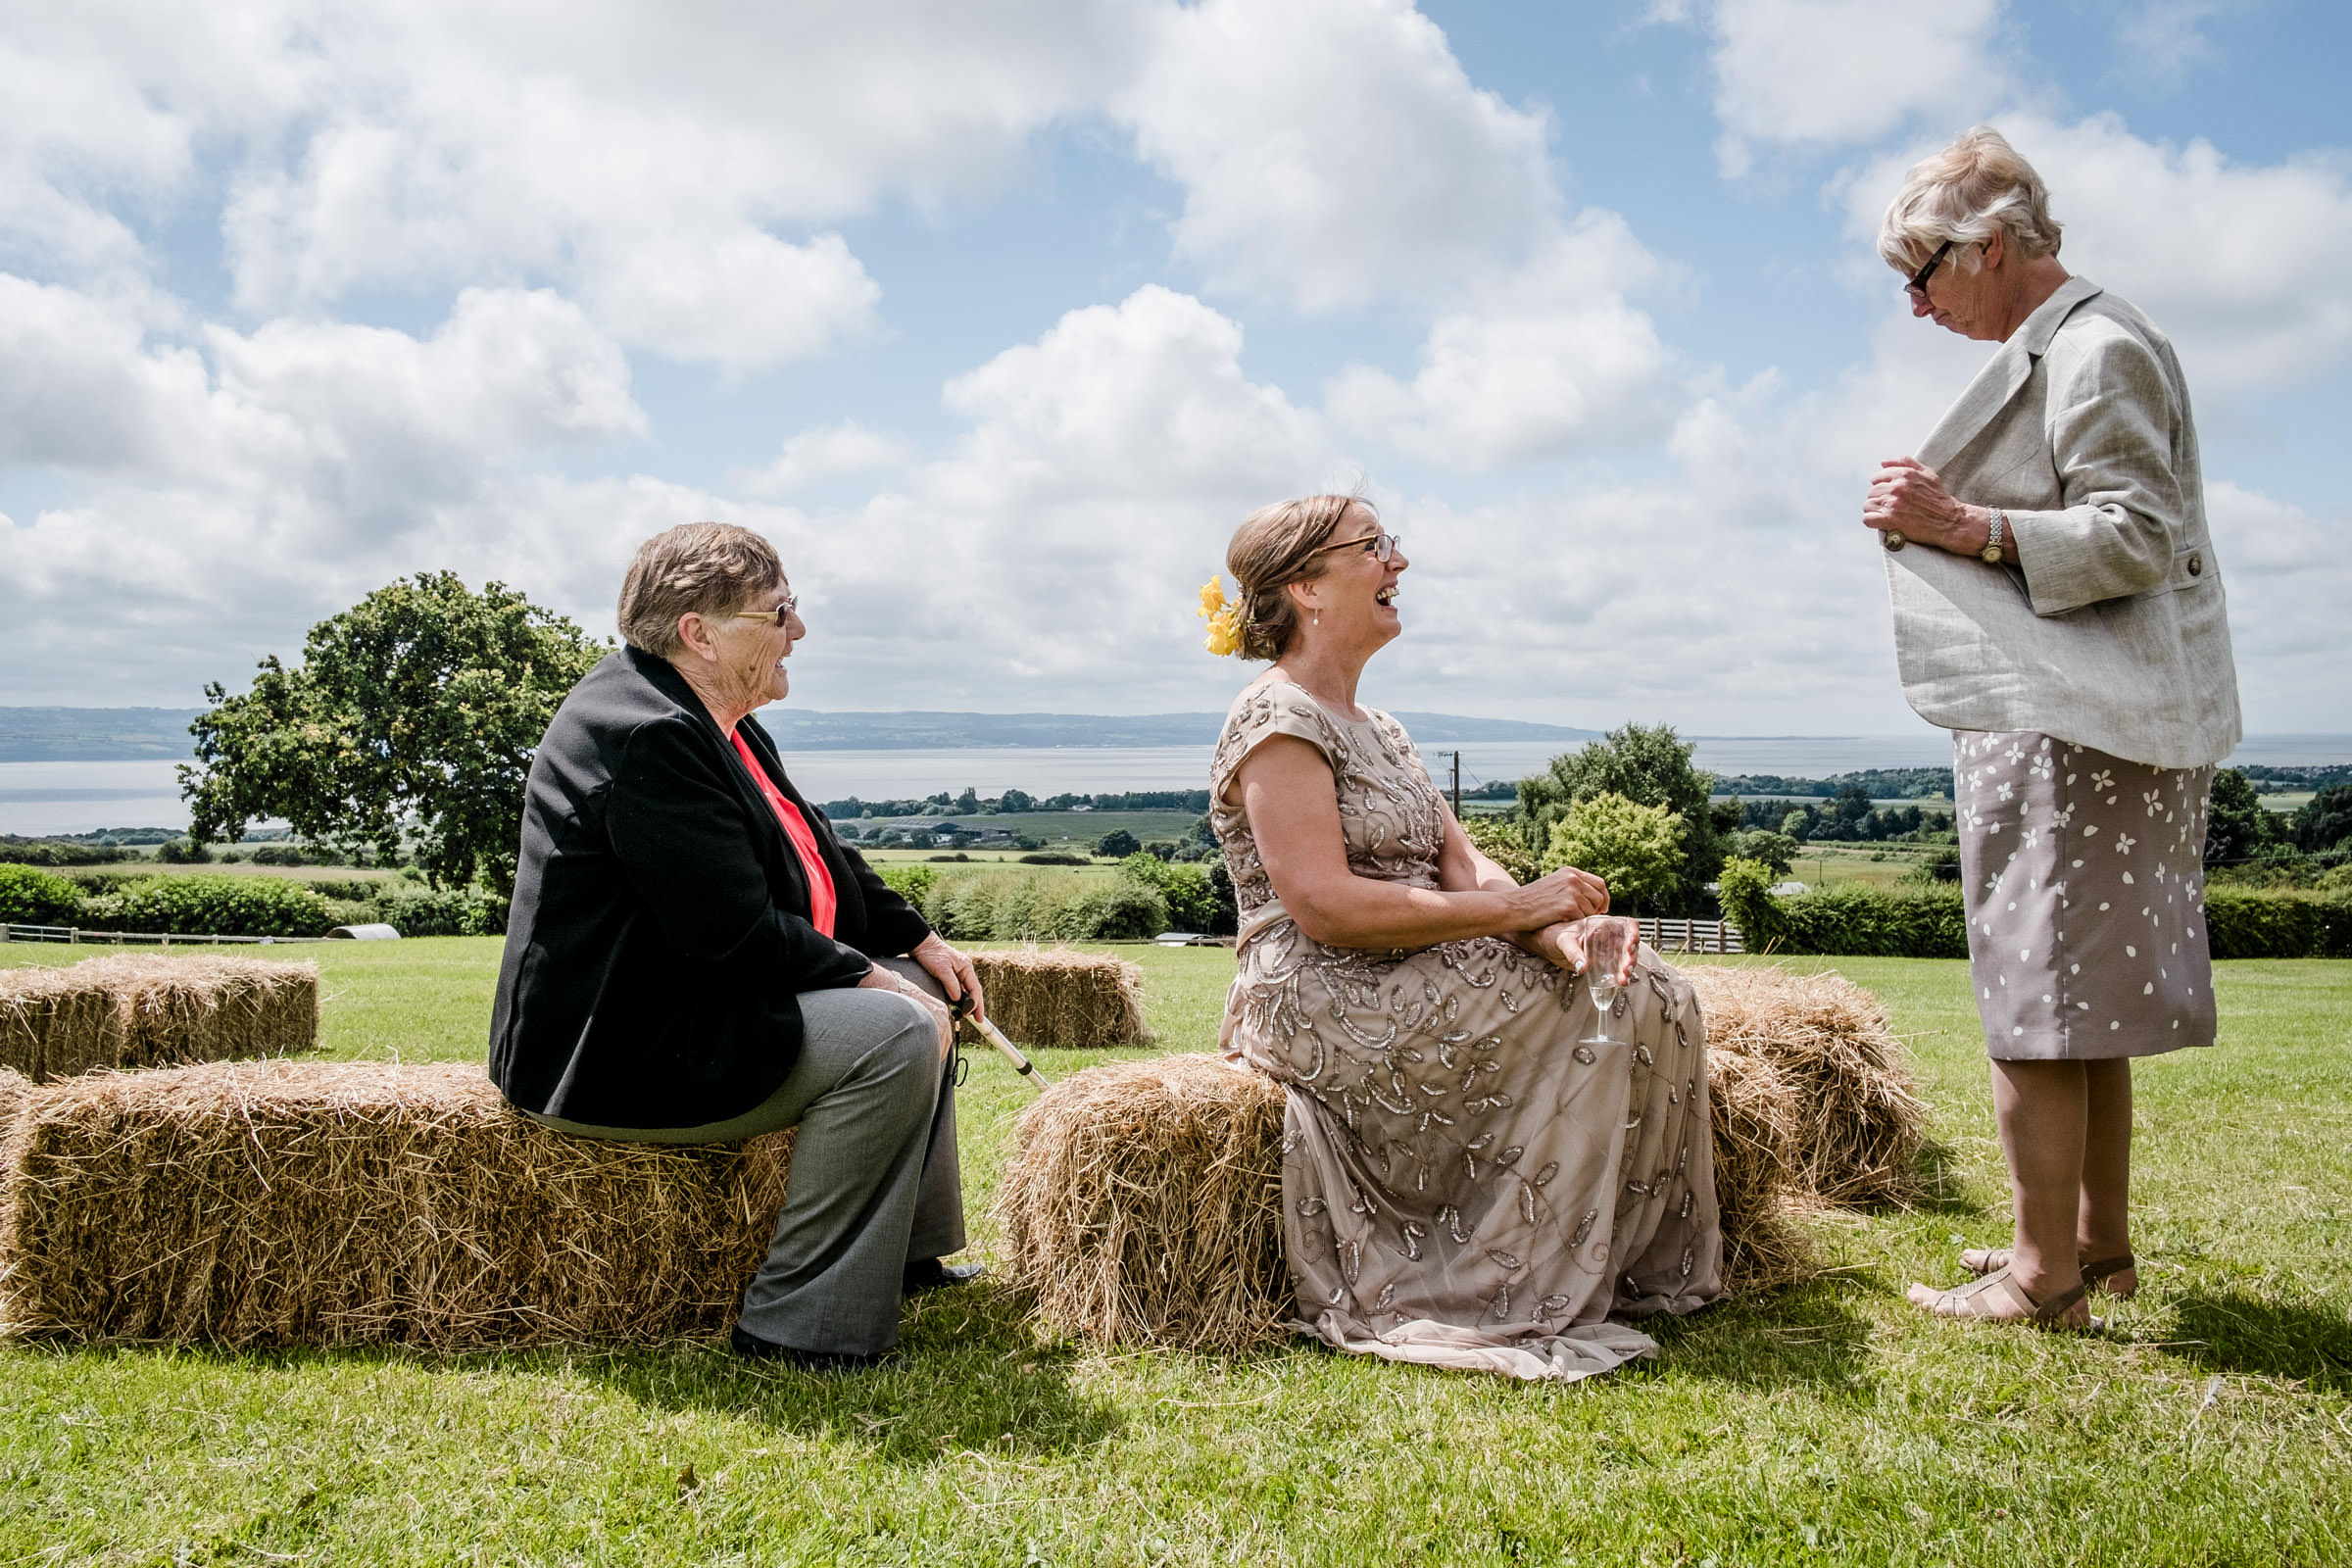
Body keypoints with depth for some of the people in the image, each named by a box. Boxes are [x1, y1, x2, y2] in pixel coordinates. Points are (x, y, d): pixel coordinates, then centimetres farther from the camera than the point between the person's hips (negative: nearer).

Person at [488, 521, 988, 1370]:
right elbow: (736, 933, -27)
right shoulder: (647, 735, -24)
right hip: (618, 1049, -11)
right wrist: (865, 975, -15)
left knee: (921, 991, 15)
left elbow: (817, 855, 18)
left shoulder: (704, 716, 10)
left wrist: (918, 939, 10)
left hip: (689, 1003, 11)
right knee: (895, 1030, -23)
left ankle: (909, 1249, 26)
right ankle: (799, 1322, -16)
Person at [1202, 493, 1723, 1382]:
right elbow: (1325, 905, -23)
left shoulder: (1378, 732, 19)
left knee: (1654, 996, -2)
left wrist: (1560, 929, -14)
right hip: (1327, 1004, -9)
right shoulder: (1278, 721, -11)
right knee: (1605, 1011, -14)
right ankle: (1514, 1299, -5)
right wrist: (1518, 909, -21)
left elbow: (1462, 865, 7)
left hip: (1413, 994, 9)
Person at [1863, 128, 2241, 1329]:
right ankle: (2099, 1240, 25)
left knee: (2038, 994, -7)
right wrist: (1945, 523, 13)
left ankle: (2045, 1274, 1)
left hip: (2071, 725, -11)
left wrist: (1965, 528, -21)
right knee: (2080, 989, 15)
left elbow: (2137, 541, -19)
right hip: (2054, 717, 11)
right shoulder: (2058, 348, 19)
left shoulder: (2096, 350, -12)